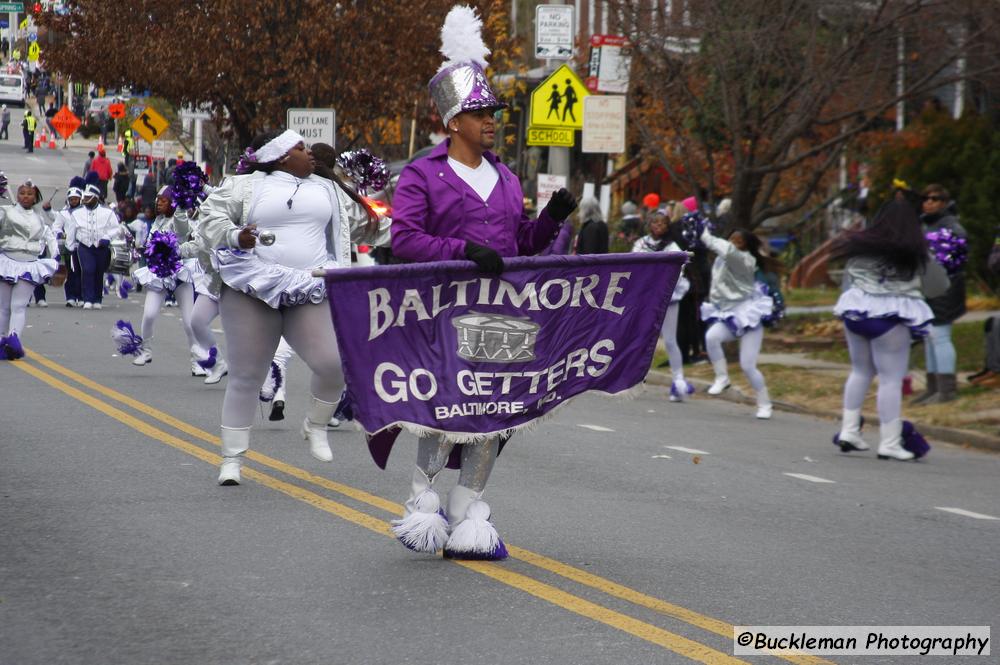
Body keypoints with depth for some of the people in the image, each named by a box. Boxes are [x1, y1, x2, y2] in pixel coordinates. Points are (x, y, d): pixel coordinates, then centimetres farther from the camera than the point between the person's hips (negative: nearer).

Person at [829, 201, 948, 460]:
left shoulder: (861, 247, 5)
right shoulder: (915, 254, -6)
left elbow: (848, 281, 12)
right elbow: (939, 286, 2)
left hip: (856, 313, 5)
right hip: (892, 318, -5)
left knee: (860, 370, 21)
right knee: (891, 379, -1)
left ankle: (849, 430, 19)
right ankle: (889, 443, -2)